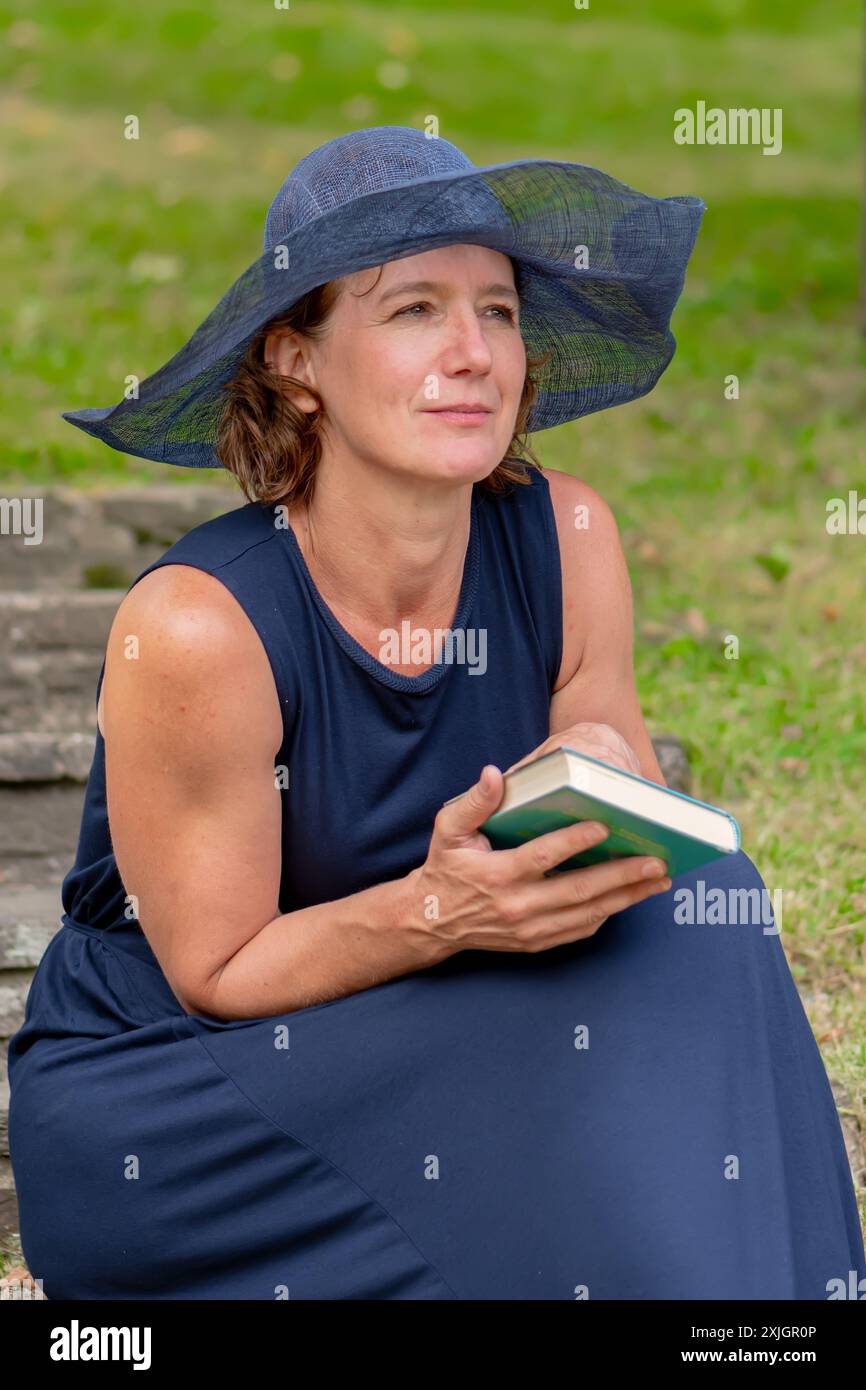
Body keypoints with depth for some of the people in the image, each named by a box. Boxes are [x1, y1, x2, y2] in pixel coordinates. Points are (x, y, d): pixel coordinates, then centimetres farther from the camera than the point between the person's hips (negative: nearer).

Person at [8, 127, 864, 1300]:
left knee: (690, 921, -19)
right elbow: (217, 975, -15)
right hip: (161, 1097, -5)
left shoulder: (566, 539, -10)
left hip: (424, 1029, 5)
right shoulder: (195, 627, -23)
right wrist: (436, 909, -32)